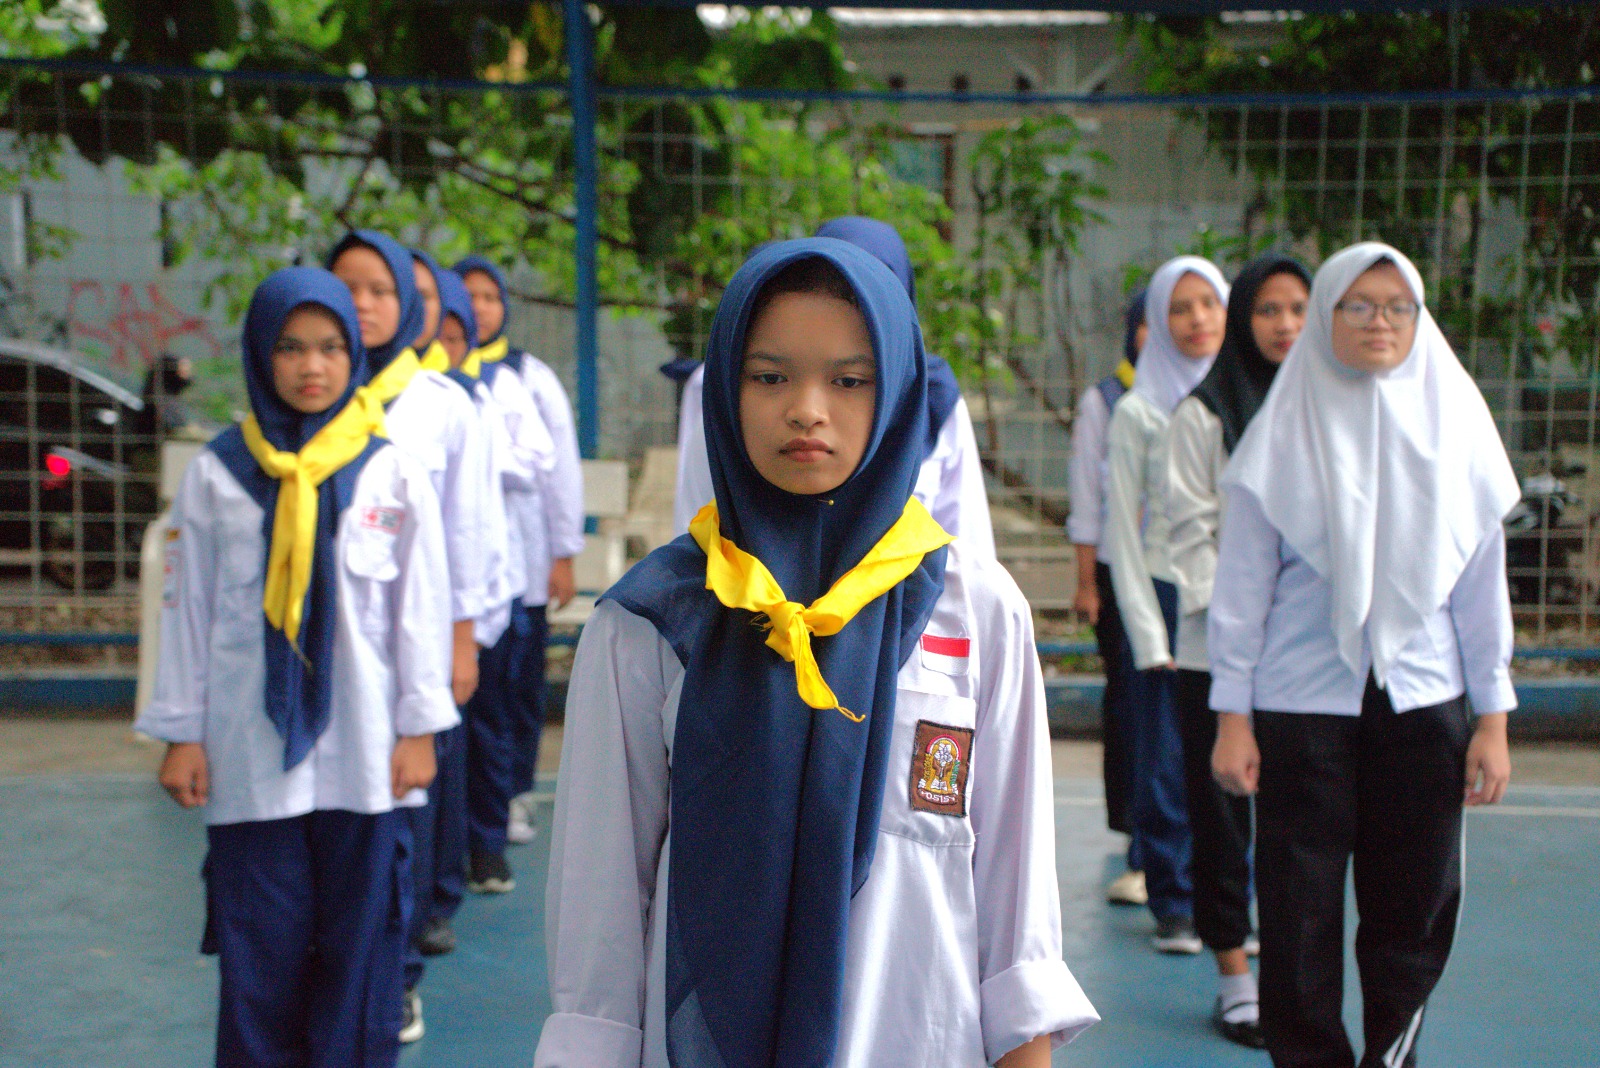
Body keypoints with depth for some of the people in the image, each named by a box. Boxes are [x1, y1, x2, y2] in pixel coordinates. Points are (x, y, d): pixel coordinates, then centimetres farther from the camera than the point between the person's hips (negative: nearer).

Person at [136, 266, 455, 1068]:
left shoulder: (392, 474, 2)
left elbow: (420, 607, 4)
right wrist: (181, 732, 4)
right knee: (260, 949, 5)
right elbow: (187, 607, 6)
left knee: (360, 942, 6)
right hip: (250, 753, 0)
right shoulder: (217, 473, 3)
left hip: (364, 755, 0)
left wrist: (418, 728, 1)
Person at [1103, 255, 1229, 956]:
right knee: (1167, 763, 1)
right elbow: (1124, 535, 0)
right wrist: (1149, 637, -5)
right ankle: (1174, 906, 15)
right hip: (1167, 596, -2)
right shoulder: (1136, 412, 1)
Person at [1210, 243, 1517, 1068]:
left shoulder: (1454, 424, 6)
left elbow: (1480, 584, 9)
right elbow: (1242, 582, 1)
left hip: (1424, 696, 2)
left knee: (1415, 905, 7)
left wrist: (1492, 716, 6)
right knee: (1300, 906, 3)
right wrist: (1232, 714, -3)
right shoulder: (1283, 433, 0)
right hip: (1303, 698, -2)